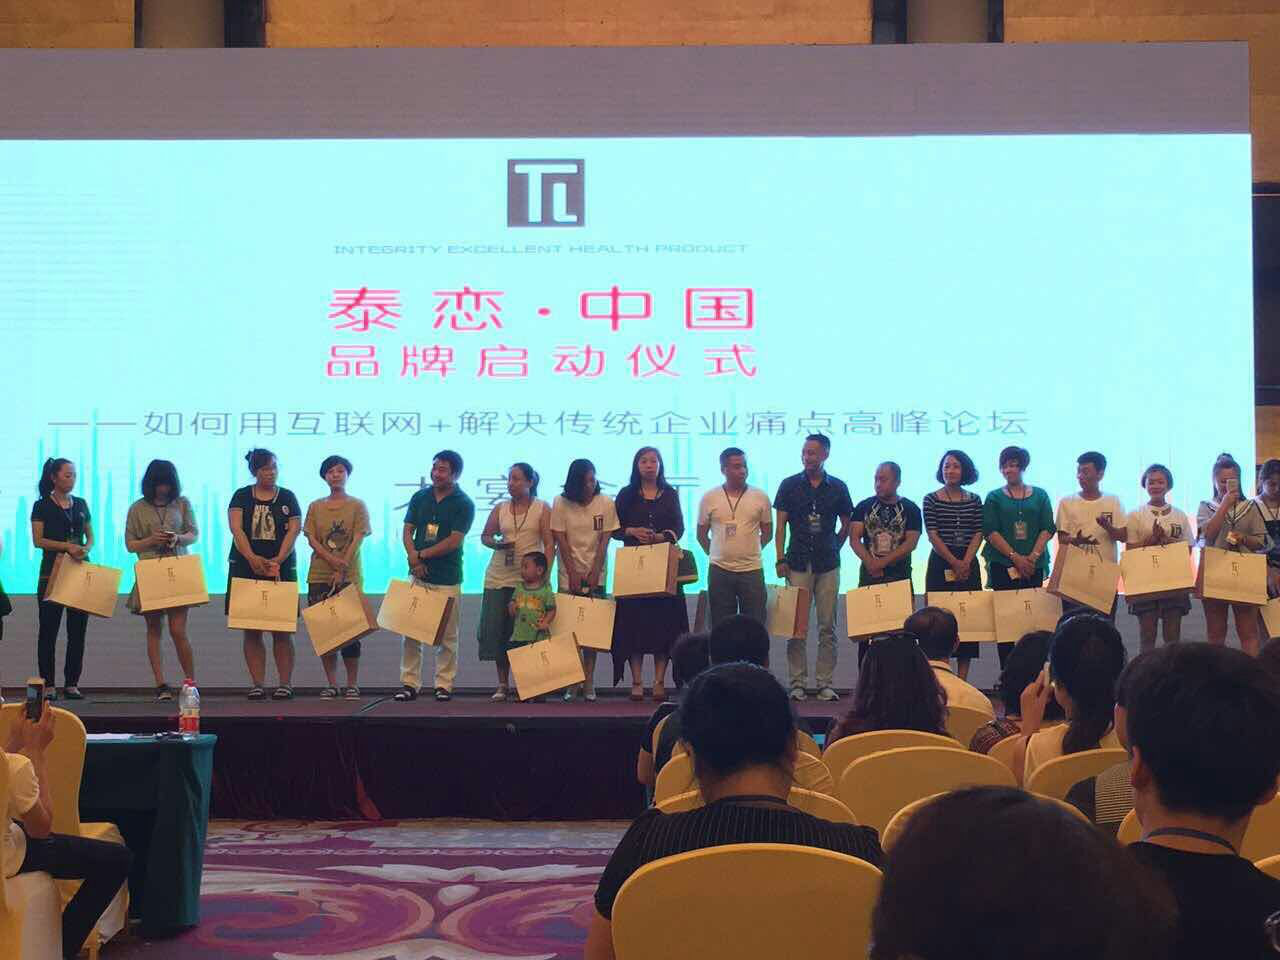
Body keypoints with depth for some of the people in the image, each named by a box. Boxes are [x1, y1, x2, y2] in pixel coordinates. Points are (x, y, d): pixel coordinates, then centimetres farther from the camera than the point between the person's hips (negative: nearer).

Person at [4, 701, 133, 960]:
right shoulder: (15, 766, -32)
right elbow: (42, 827, -14)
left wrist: (15, 741, 1)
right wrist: (37, 751, -14)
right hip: (6, 859, -8)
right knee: (118, 859, -2)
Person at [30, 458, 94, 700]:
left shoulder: (81, 505, 13)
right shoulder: (42, 506, 1)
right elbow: (38, 540, -7)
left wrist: (85, 549, -8)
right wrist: (67, 546, -19)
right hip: (52, 572, -4)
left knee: (78, 629, 2)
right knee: (49, 629, -1)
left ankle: (72, 683, 8)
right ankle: (48, 684, 2)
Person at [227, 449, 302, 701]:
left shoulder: (287, 497, 7)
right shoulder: (242, 496, 7)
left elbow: (294, 530, -2)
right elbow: (236, 529, -6)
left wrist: (277, 561, -15)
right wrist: (252, 558, -20)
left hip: (281, 569, 0)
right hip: (246, 569, 1)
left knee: (282, 630, -1)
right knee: (251, 630, 2)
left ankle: (285, 683, 2)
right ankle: (257, 684, 6)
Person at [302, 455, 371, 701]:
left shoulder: (358, 506, 3)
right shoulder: (315, 507, 10)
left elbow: (357, 540, -5)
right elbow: (312, 539, 1)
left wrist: (341, 571, -15)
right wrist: (332, 560, -15)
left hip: (349, 578, -2)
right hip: (319, 576, 2)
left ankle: (352, 684, 7)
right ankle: (331, 684, 10)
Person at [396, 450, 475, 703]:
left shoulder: (463, 504, -4)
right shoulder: (420, 497, 9)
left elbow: (454, 541, -11)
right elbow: (407, 531, 8)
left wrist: (421, 555, -8)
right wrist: (413, 558, -9)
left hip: (447, 579, -4)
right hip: (418, 575, 4)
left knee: (447, 635, 2)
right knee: (409, 632, 2)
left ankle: (444, 685, 10)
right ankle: (410, 683, 10)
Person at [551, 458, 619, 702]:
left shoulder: (605, 503, 0)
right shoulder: (561, 504, -1)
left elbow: (604, 540, -1)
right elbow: (561, 540, -3)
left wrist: (594, 573, -8)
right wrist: (574, 574, -8)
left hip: (595, 574, 0)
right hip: (569, 575, 0)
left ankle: (589, 683, 1)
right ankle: (572, 683, 0)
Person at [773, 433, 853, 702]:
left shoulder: (838, 488, 5)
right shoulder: (789, 485, 3)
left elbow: (846, 526, 16)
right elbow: (780, 525, 3)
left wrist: (832, 549, 7)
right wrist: (780, 560, -4)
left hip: (828, 565, 1)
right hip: (798, 564, -1)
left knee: (827, 626, 3)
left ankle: (826, 684, 9)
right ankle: (798, 683, 6)